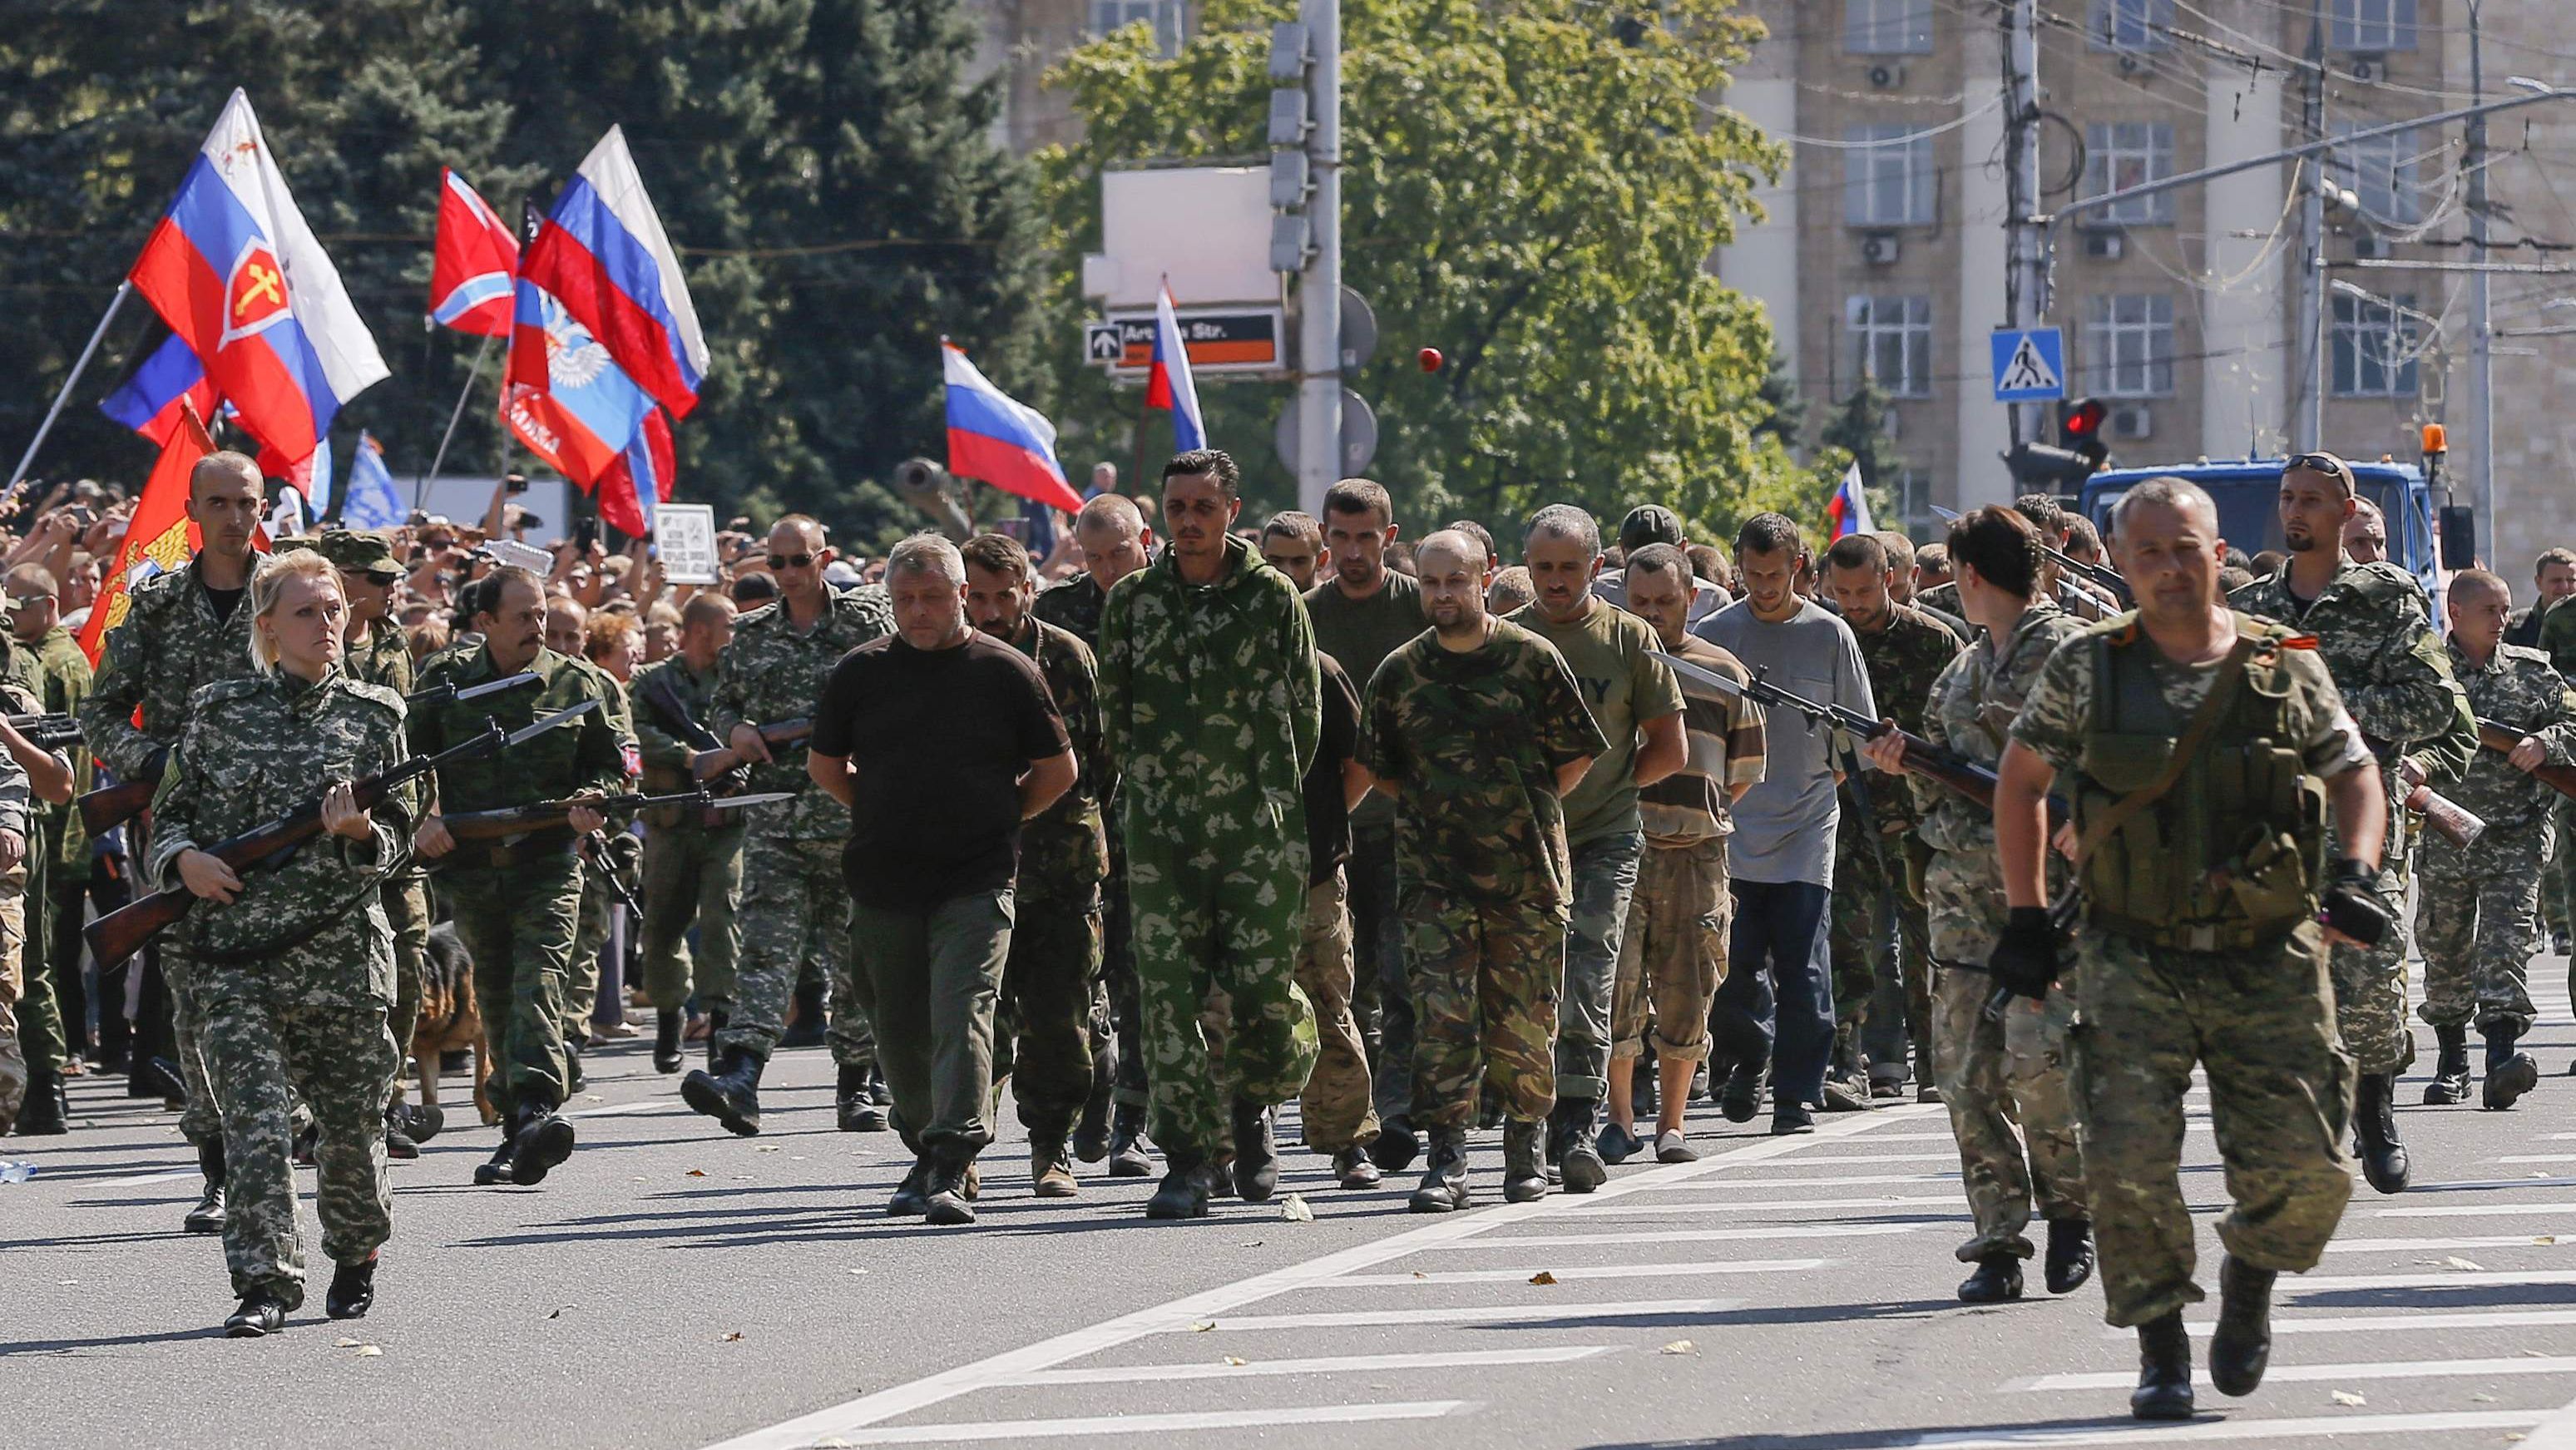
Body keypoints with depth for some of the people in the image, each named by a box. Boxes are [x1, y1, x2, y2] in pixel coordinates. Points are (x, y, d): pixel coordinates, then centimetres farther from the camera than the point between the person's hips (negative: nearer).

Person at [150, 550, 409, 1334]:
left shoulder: (374, 716, 5)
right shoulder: (219, 712, 6)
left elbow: (395, 839, 6)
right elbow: (168, 812, 13)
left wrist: (359, 833, -16)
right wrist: (184, 858, -8)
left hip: (342, 946, 1)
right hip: (234, 949, 0)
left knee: (352, 1122, 9)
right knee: (254, 1118, -13)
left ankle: (356, 1255, 34)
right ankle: (264, 1282, -14)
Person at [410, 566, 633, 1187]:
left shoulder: (575, 683, 6)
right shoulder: (444, 681, 5)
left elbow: (612, 761, 12)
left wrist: (591, 801, -9)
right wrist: (422, 817, -11)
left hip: (548, 864, -2)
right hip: (470, 867, 2)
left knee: (539, 983, -18)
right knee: (495, 997, 7)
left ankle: (537, 1109, -32)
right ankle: (518, 1132, 17)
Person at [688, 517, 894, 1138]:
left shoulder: (867, 622, 2)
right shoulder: (749, 635, 12)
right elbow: (722, 707, 20)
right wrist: (734, 731, -2)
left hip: (853, 817, -2)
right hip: (775, 820, 2)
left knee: (854, 957, 5)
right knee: (765, 950, -12)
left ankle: (856, 1086, 17)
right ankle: (739, 1079, -25)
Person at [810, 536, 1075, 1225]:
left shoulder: (1005, 671, 0)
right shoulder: (861, 671, 5)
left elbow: (1058, 769, 9)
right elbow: (823, 766, 17)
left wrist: (996, 820, 7)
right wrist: (889, 817, 13)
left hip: (977, 883, -3)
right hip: (884, 883, 3)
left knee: (961, 1014, -16)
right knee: (901, 1027, 9)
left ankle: (952, 1168, -22)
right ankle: (928, 1153, 26)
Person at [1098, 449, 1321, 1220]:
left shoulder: (1272, 598, 2)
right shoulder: (1133, 600, 6)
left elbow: (1305, 713, 7)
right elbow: (1112, 714, 13)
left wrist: (1268, 793, 9)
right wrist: (1157, 783, 10)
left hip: (1262, 833, -1)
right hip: (1161, 833, 1)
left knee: (1264, 989, -4)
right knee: (1169, 995, -5)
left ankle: (1253, 1112, 25)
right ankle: (1187, 1163, -1)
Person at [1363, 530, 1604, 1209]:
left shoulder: (1532, 659, 0)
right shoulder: (1399, 674, 6)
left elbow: (1574, 757, 6)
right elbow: (1380, 769, 17)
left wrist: (1526, 816, 6)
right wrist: (1437, 815, 11)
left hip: (1527, 872, -1)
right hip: (1436, 876, 1)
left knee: (1523, 1021, 4)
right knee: (1442, 1015, -9)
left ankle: (1526, 1143, 20)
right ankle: (1447, 1158, -10)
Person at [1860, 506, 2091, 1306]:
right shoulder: (1962, 671, 20)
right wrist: (1907, 765, 3)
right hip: (1961, 882, 7)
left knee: (2036, 1054, -16)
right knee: (1965, 1065, 0)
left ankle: (2071, 1210, 5)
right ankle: (1998, 1243, 3)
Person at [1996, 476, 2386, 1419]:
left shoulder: (2289, 669, 4)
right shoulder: (2085, 671, 2)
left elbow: (2354, 774, 15)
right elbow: (2021, 781, 13)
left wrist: (2353, 874, -3)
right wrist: (2025, 916, 8)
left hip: (2271, 962, 1)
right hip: (2135, 961, -1)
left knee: (2304, 1169, -4)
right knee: (2130, 1163, -13)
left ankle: (2250, 1277, 28)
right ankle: (2160, 1350, 5)